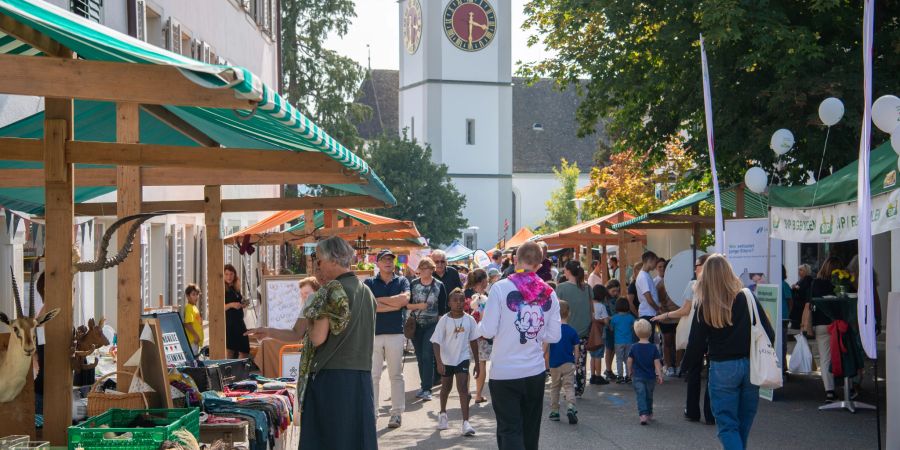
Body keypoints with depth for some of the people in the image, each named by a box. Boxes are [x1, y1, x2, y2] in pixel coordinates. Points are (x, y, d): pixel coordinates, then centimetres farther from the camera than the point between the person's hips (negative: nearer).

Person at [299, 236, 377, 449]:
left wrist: (310, 328, 3)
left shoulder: (332, 290, -11)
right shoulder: (367, 291, 12)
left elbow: (318, 338, -16)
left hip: (331, 379, -7)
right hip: (362, 379, 7)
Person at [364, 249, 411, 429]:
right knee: (372, 376, -1)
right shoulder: (369, 283, 7)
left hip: (396, 333, 1)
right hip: (373, 333, 0)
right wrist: (394, 305, -7)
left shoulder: (402, 281, 10)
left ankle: (397, 413, 10)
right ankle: (371, 413, 4)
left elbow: (404, 299, -10)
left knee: (396, 375, 5)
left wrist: (380, 300, -5)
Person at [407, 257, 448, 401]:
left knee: (427, 356, -11)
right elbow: (406, 304, 4)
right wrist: (418, 306, -14)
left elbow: (442, 309, 0)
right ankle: (424, 385, 20)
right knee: (420, 357, 8)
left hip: (432, 325, -3)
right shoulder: (413, 284, 4)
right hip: (416, 325, 3)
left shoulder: (439, 286, -2)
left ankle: (427, 389, -10)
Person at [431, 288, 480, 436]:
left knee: (463, 388, -13)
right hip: (446, 360, 0)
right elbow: (436, 342, -14)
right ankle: (442, 414, 42)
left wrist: (477, 363, 8)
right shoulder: (444, 320, -12)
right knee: (446, 388, 17)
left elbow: (473, 341, 5)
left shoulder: (469, 320, -6)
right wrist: (439, 362, -25)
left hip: (463, 358, 0)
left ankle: (465, 422, -17)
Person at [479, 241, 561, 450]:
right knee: (530, 431, 17)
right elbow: (554, 336, 4)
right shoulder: (549, 293, 1)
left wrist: (481, 323, 11)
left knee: (510, 431, 0)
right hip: (535, 371, 4)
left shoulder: (501, 288, -11)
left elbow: (488, 331, -11)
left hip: (505, 372, -4)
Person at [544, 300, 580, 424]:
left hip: (554, 364, 0)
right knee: (569, 387, 0)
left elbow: (545, 348, -8)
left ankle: (554, 411, 18)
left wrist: (546, 362, 1)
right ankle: (570, 407, -22)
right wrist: (574, 362, 13)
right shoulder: (572, 331, -2)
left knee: (554, 387, 14)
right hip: (568, 364, 0)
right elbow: (576, 351, 1)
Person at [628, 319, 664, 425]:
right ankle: (649, 414, 31)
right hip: (650, 376, 1)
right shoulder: (653, 348, -8)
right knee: (649, 396, 18)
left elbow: (630, 361, 0)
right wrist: (659, 375, -1)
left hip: (637, 376, -1)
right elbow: (657, 363, -8)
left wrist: (630, 372, 16)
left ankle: (643, 414, -23)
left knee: (640, 396, -5)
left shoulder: (634, 348, -6)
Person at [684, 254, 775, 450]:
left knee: (727, 425, 4)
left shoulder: (704, 307, -6)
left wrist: (689, 363, 12)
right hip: (750, 366, 3)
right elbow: (769, 334, -3)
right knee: (744, 422, 18)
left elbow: (696, 343, -6)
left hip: (722, 368, -2)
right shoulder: (747, 298, -3)